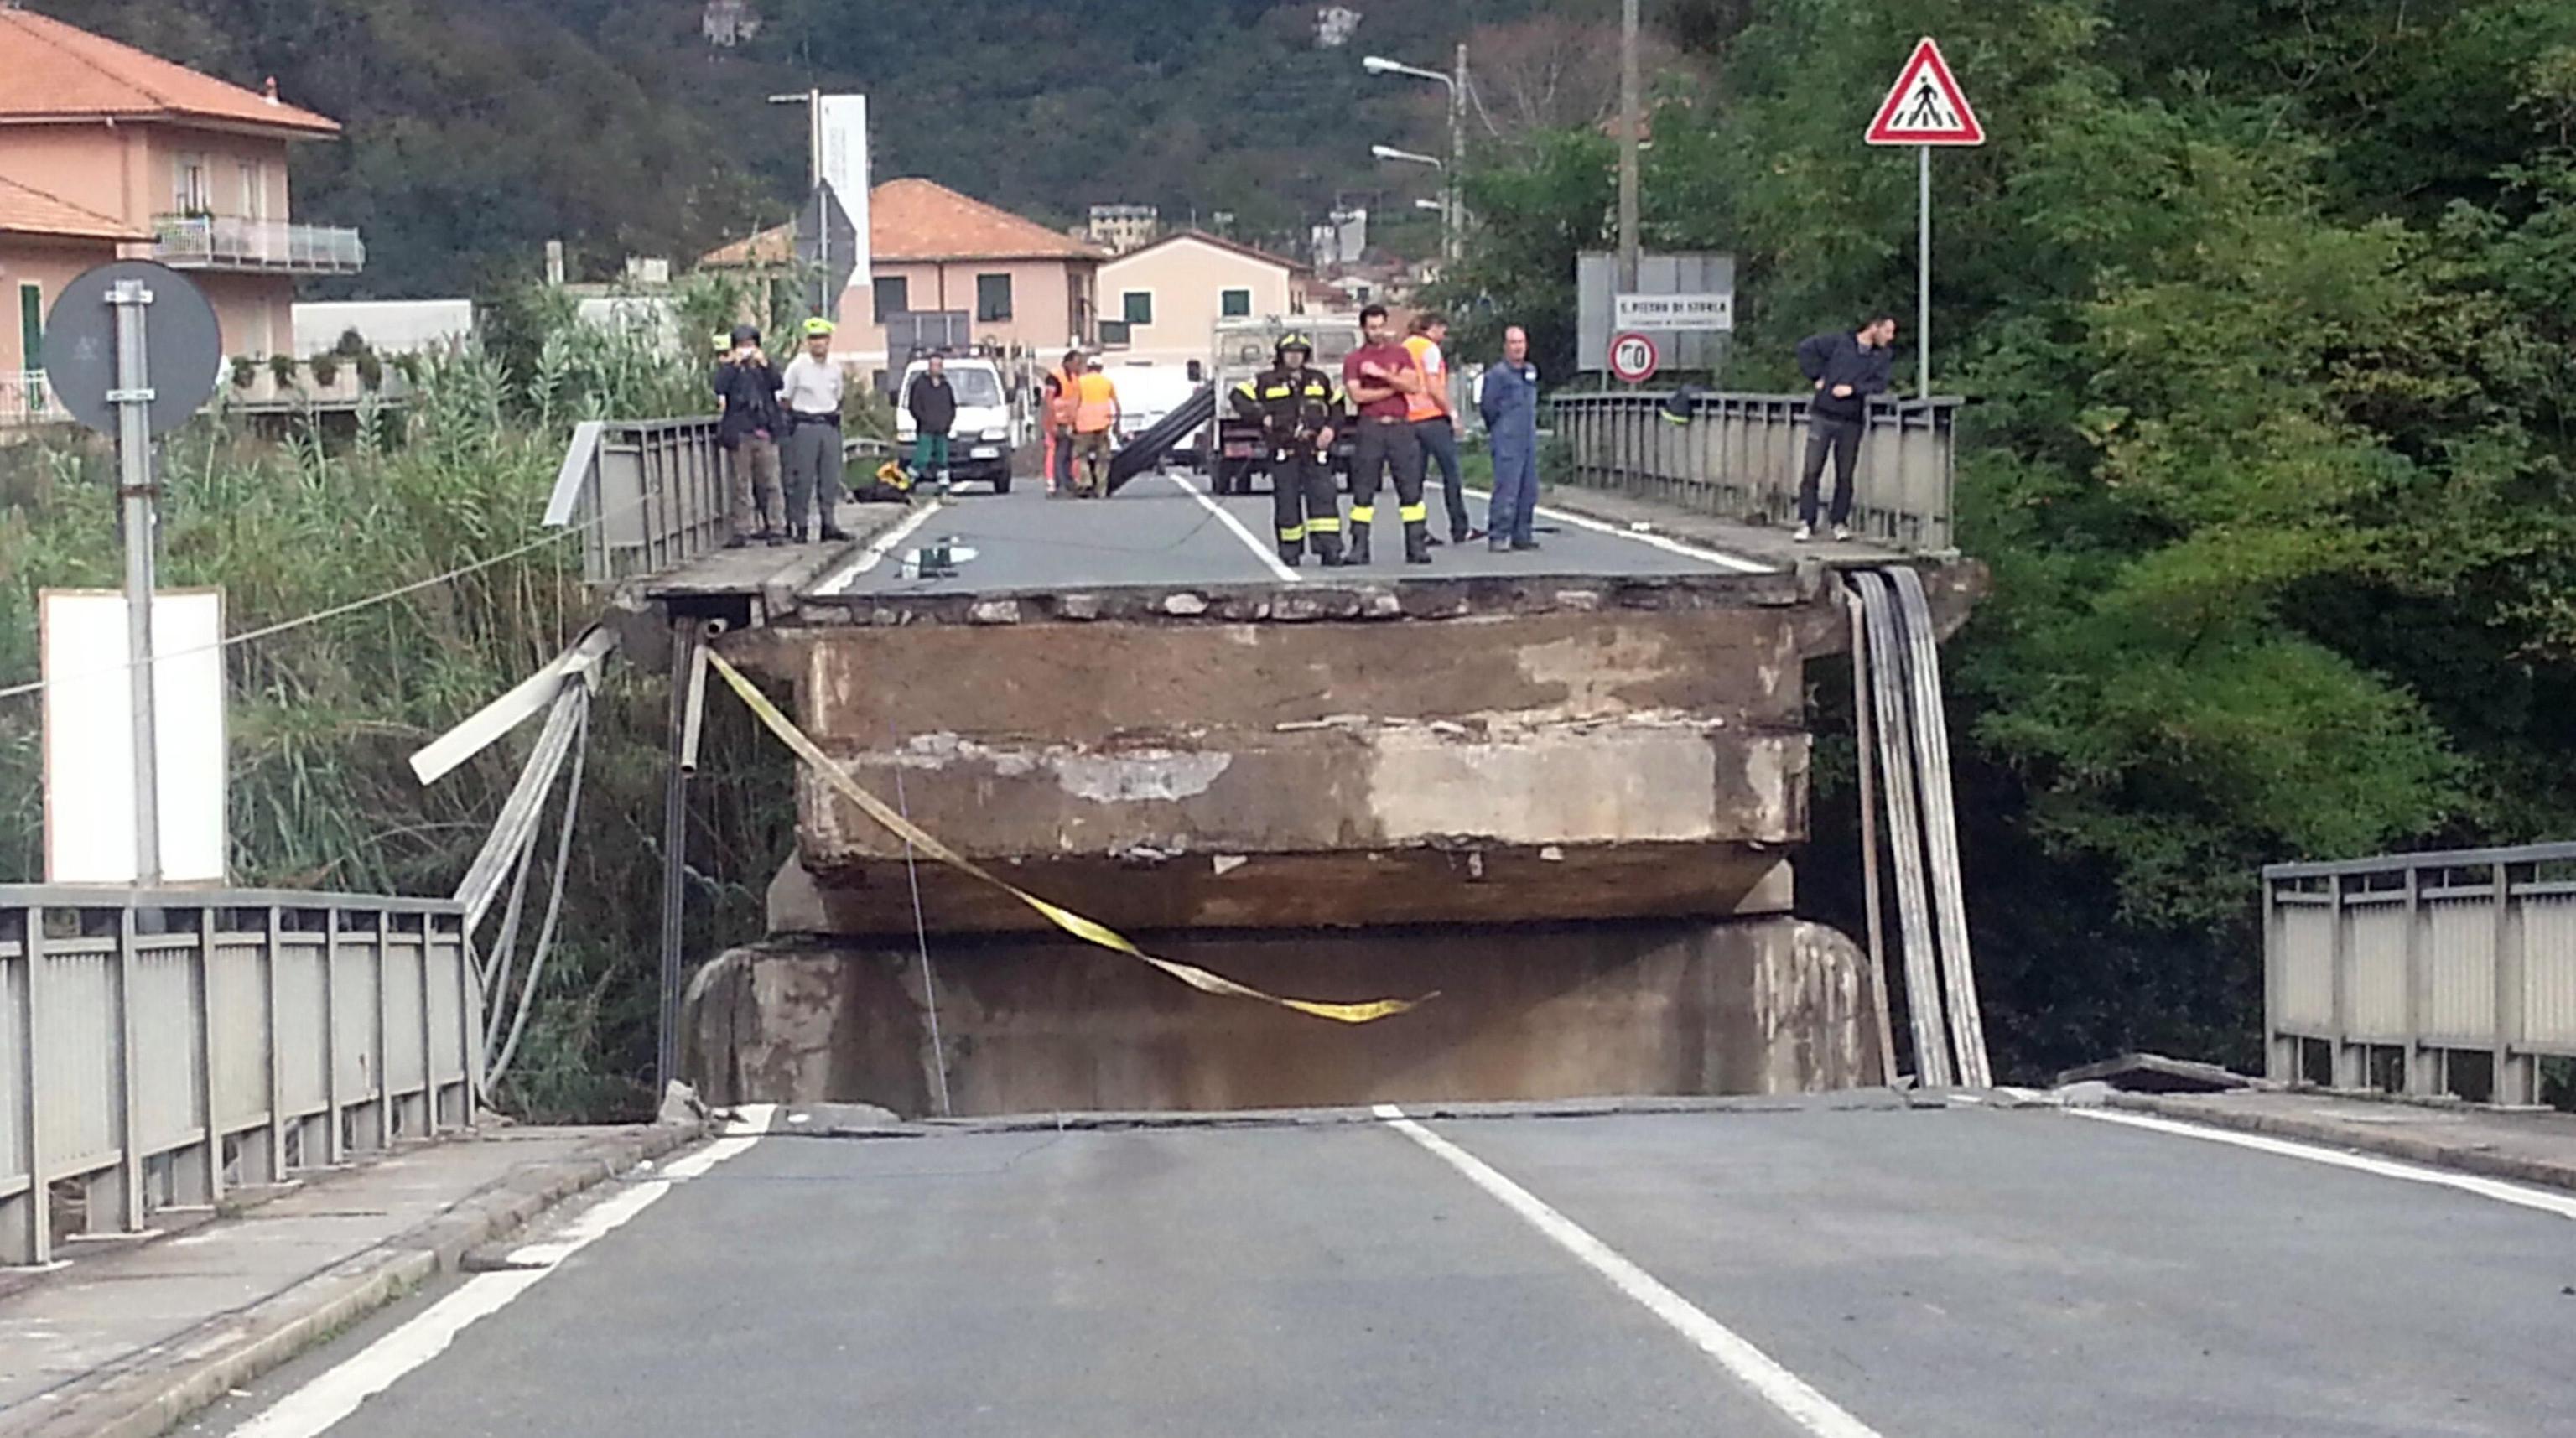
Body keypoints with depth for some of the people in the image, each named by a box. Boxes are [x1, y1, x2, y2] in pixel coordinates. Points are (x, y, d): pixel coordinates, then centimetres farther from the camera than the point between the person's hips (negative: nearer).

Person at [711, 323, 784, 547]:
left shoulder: (765, 366, 14)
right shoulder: (728, 368, 8)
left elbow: (777, 384, -4)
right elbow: (720, 388, -11)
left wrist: (764, 363, -12)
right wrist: (734, 364, -12)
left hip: (765, 433, 1)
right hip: (739, 433, -1)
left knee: (769, 482, -1)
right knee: (741, 485, -1)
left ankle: (774, 528, 2)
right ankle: (741, 531, 0)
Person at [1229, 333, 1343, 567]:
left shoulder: (1319, 381, 15)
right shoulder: (1266, 381, 6)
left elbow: (1336, 405, 21)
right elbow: (1238, 397, 2)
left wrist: (1330, 427, 2)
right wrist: (1262, 416, -8)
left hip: (1315, 450, 2)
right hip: (1283, 451, -2)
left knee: (1323, 497, -8)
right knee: (1287, 501, 0)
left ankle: (1329, 548, -12)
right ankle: (1290, 551, 8)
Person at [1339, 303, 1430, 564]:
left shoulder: (1400, 354, 12)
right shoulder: (1353, 359, 7)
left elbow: (1414, 386, -2)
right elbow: (1357, 395, -7)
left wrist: (1381, 374, -9)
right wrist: (1394, 387, -5)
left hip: (1399, 427, 1)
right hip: (1370, 428, -1)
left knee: (1411, 489, -2)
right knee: (1363, 491, -2)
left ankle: (1417, 547, 0)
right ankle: (1359, 548, 0)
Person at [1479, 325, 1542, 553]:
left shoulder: (1531, 371, 14)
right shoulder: (1497, 374, -9)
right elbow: (1487, 406, -6)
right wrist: (1498, 429, 5)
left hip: (1529, 439, 7)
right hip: (1507, 443, -7)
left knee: (1529, 491, 7)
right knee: (1506, 490, -12)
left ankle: (1522, 535, 14)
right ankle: (1498, 536, -9)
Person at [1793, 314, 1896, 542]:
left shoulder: (1881, 356, 8)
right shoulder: (1840, 341, -1)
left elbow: (1880, 384, -1)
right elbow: (1806, 348, 0)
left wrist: (1854, 389, -14)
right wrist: (1817, 376, -4)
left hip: (1852, 421, 3)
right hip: (1824, 415, -3)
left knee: (1845, 476, 6)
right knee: (1811, 472, -4)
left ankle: (1840, 523, 15)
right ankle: (1806, 523, 1)